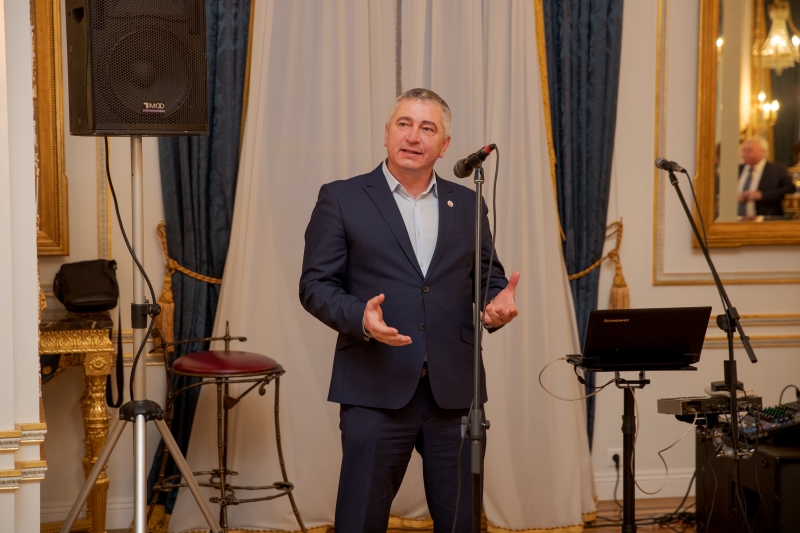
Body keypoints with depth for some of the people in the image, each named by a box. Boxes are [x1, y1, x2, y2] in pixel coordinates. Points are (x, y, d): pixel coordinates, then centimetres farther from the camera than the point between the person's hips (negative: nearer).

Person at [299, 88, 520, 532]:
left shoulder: (467, 205, 13)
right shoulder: (341, 199, 3)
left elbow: (488, 279, 17)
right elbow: (316, 284, -1)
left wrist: (498, 302, -7)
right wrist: (359, 316, -20)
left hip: (453, 390, 3)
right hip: (376, 390, -3)